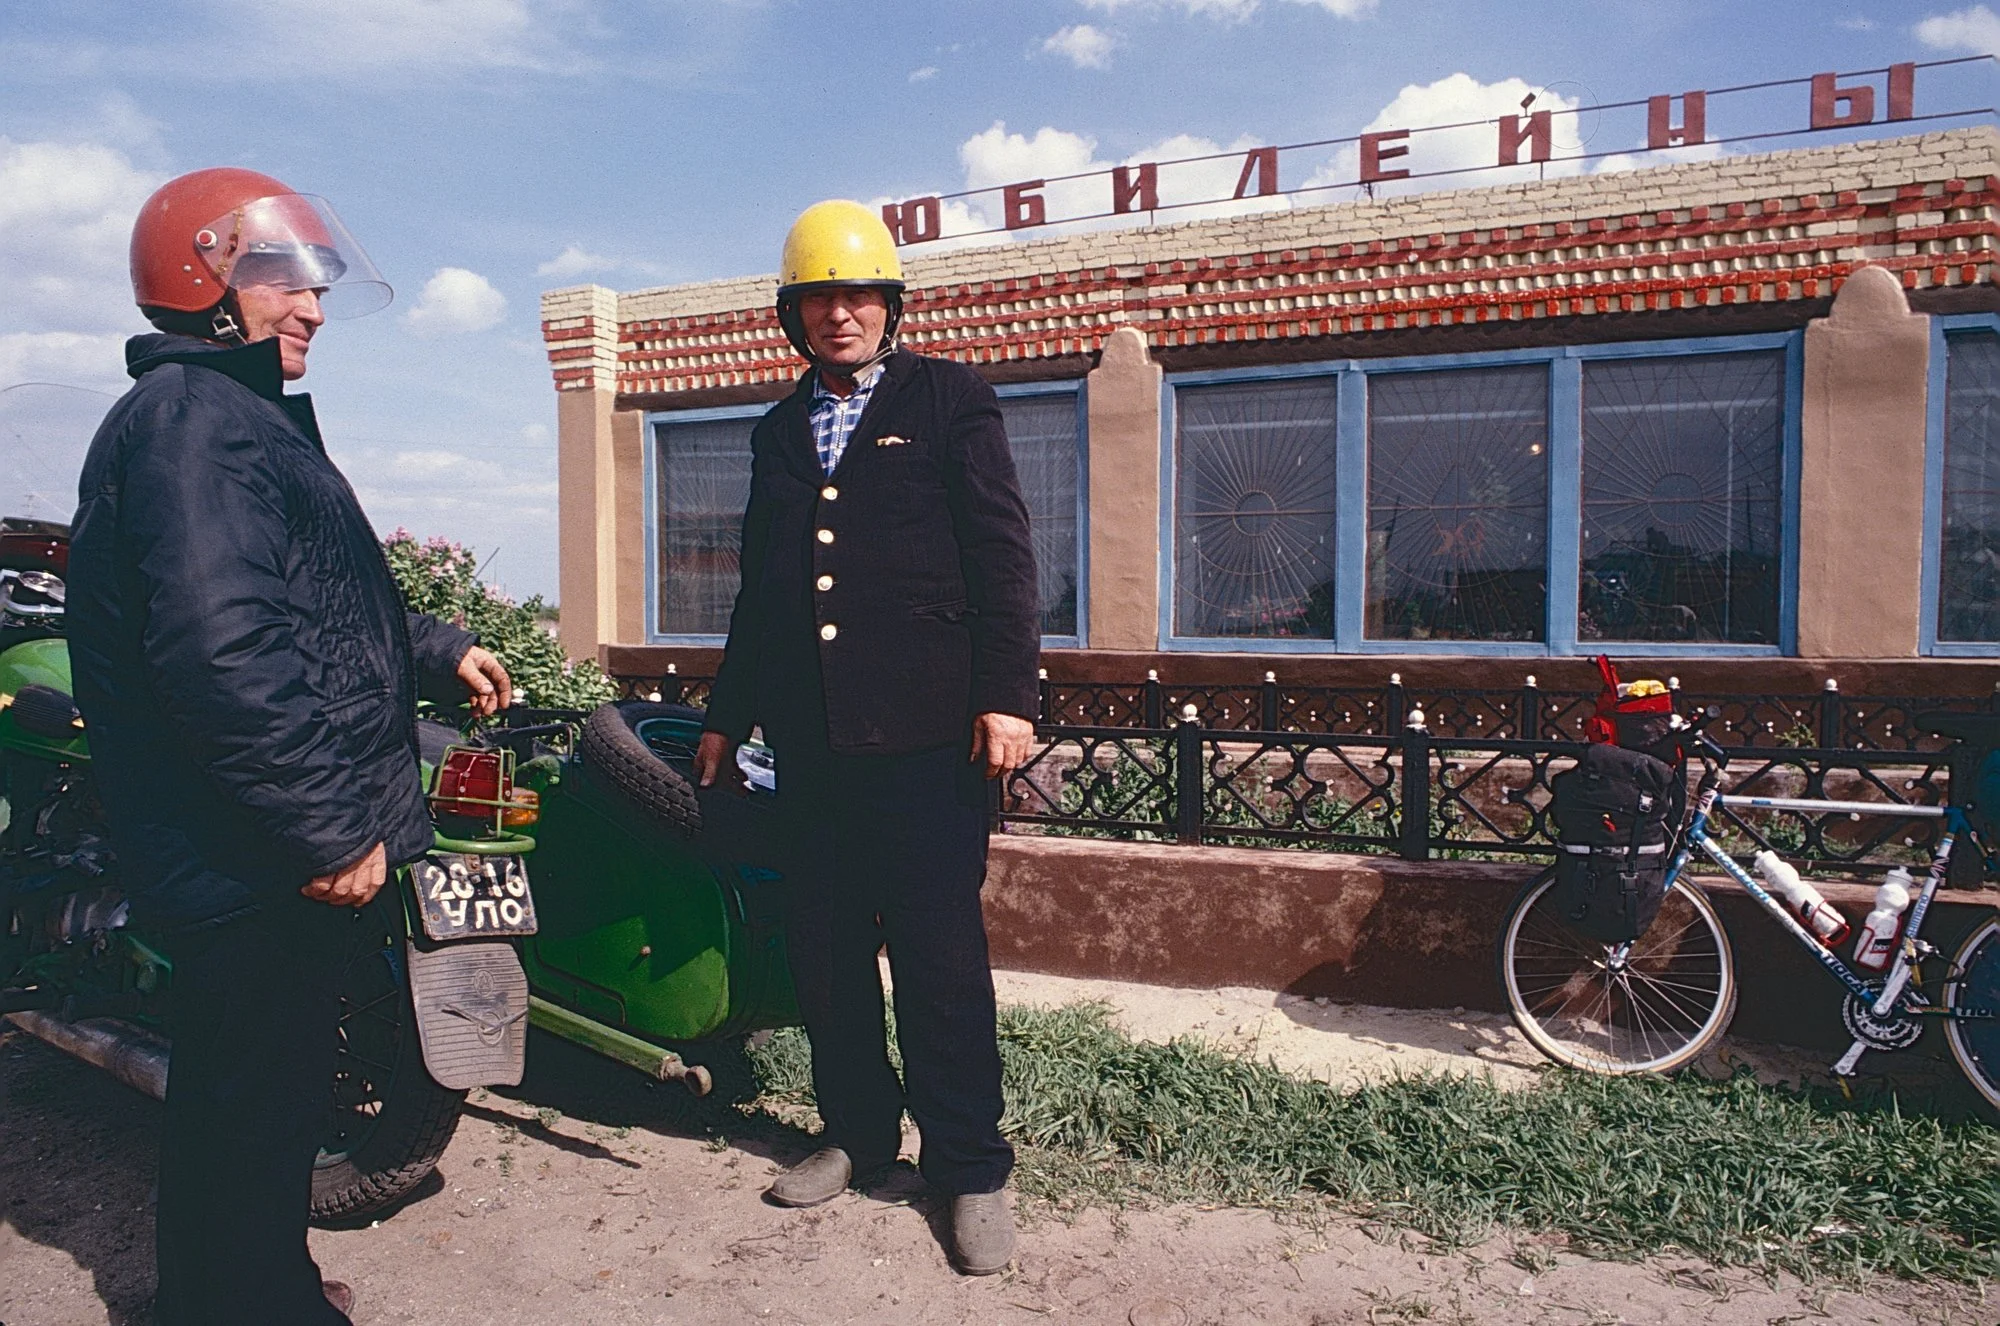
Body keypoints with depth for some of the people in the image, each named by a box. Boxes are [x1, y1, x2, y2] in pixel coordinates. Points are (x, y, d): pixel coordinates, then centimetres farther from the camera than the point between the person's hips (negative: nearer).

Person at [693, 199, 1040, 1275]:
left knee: (939, 952, -3)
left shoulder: (949, 400, 6)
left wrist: (1007, 694, -12)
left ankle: (970, 1165, 10)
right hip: (809, 734, 5)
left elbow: (1001, 554, -2)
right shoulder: (778, 432, 20)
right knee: (824, 945, 10)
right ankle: (857, 1128, 27)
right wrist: (726, 715, 22)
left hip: (924, 730, -5)